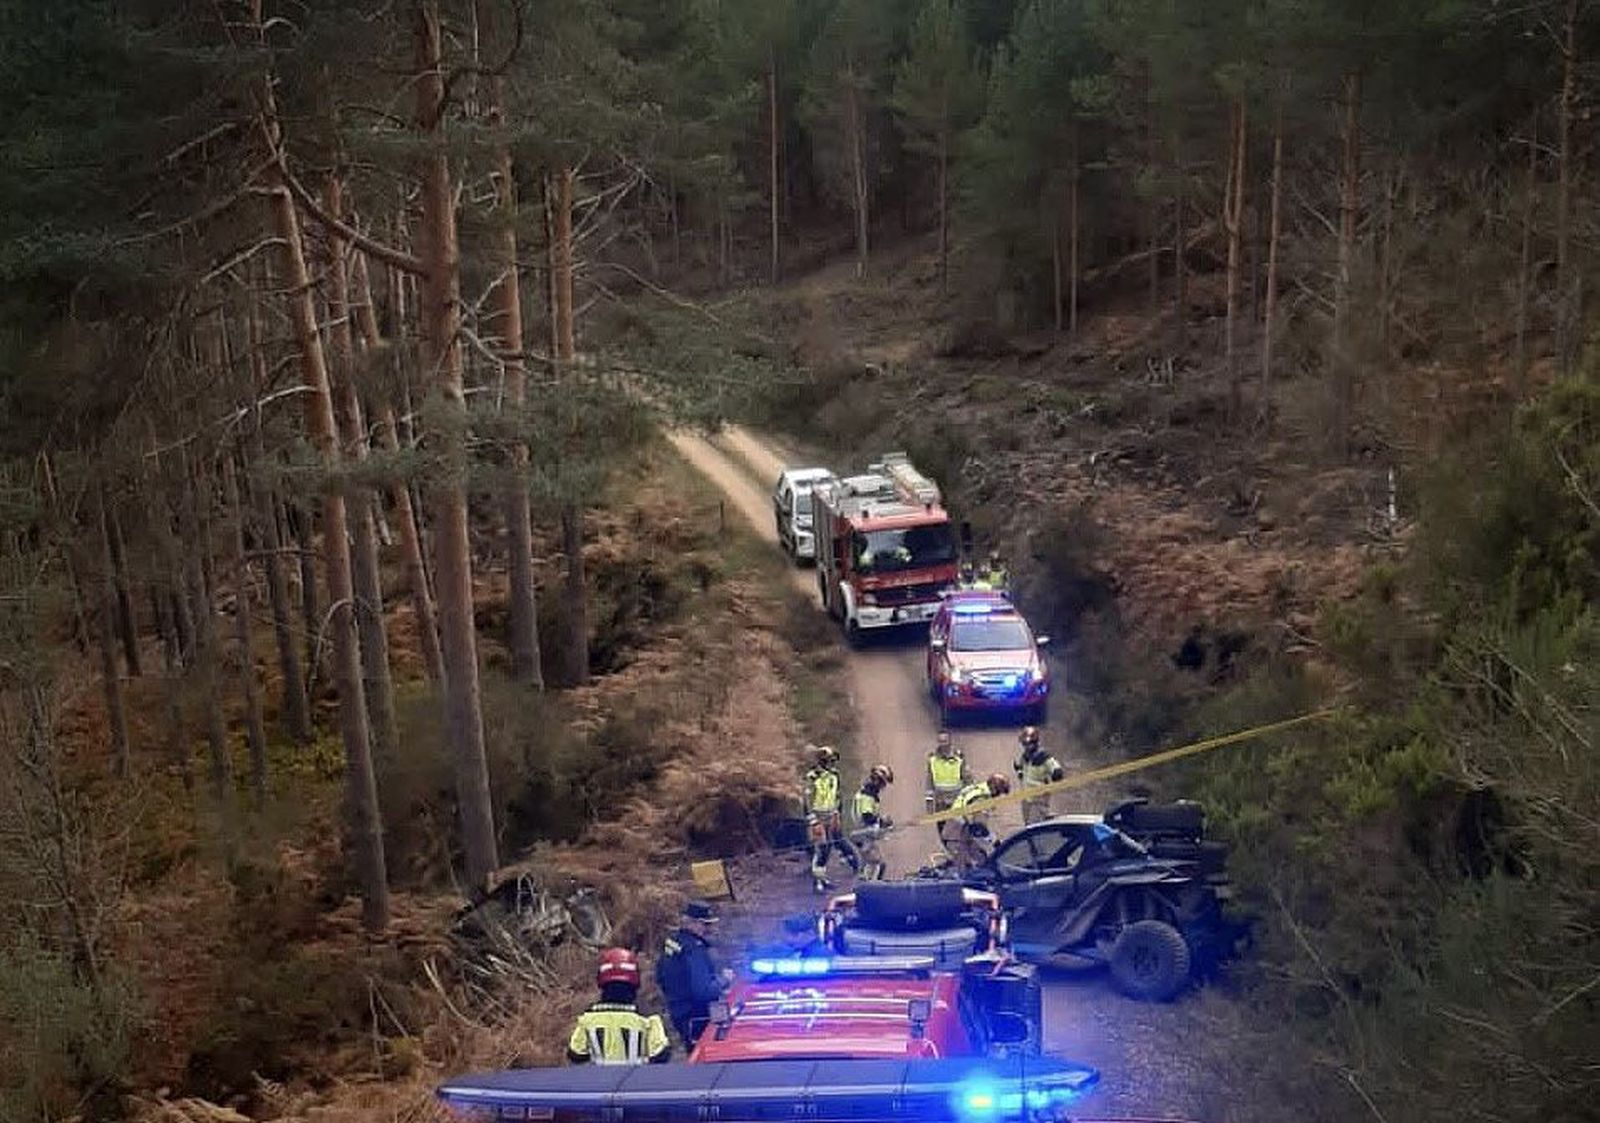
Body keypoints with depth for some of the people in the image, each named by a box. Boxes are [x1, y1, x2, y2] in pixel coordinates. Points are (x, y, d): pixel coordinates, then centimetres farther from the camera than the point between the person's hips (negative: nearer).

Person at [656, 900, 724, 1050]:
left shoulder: (671, 941, 6)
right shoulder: (694, 950, -24)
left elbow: (660, 978, 19)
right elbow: (703, 991, -28)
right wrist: (721, 980, -14)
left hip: (677, 1014, 10)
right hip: (696, 1019, -10)